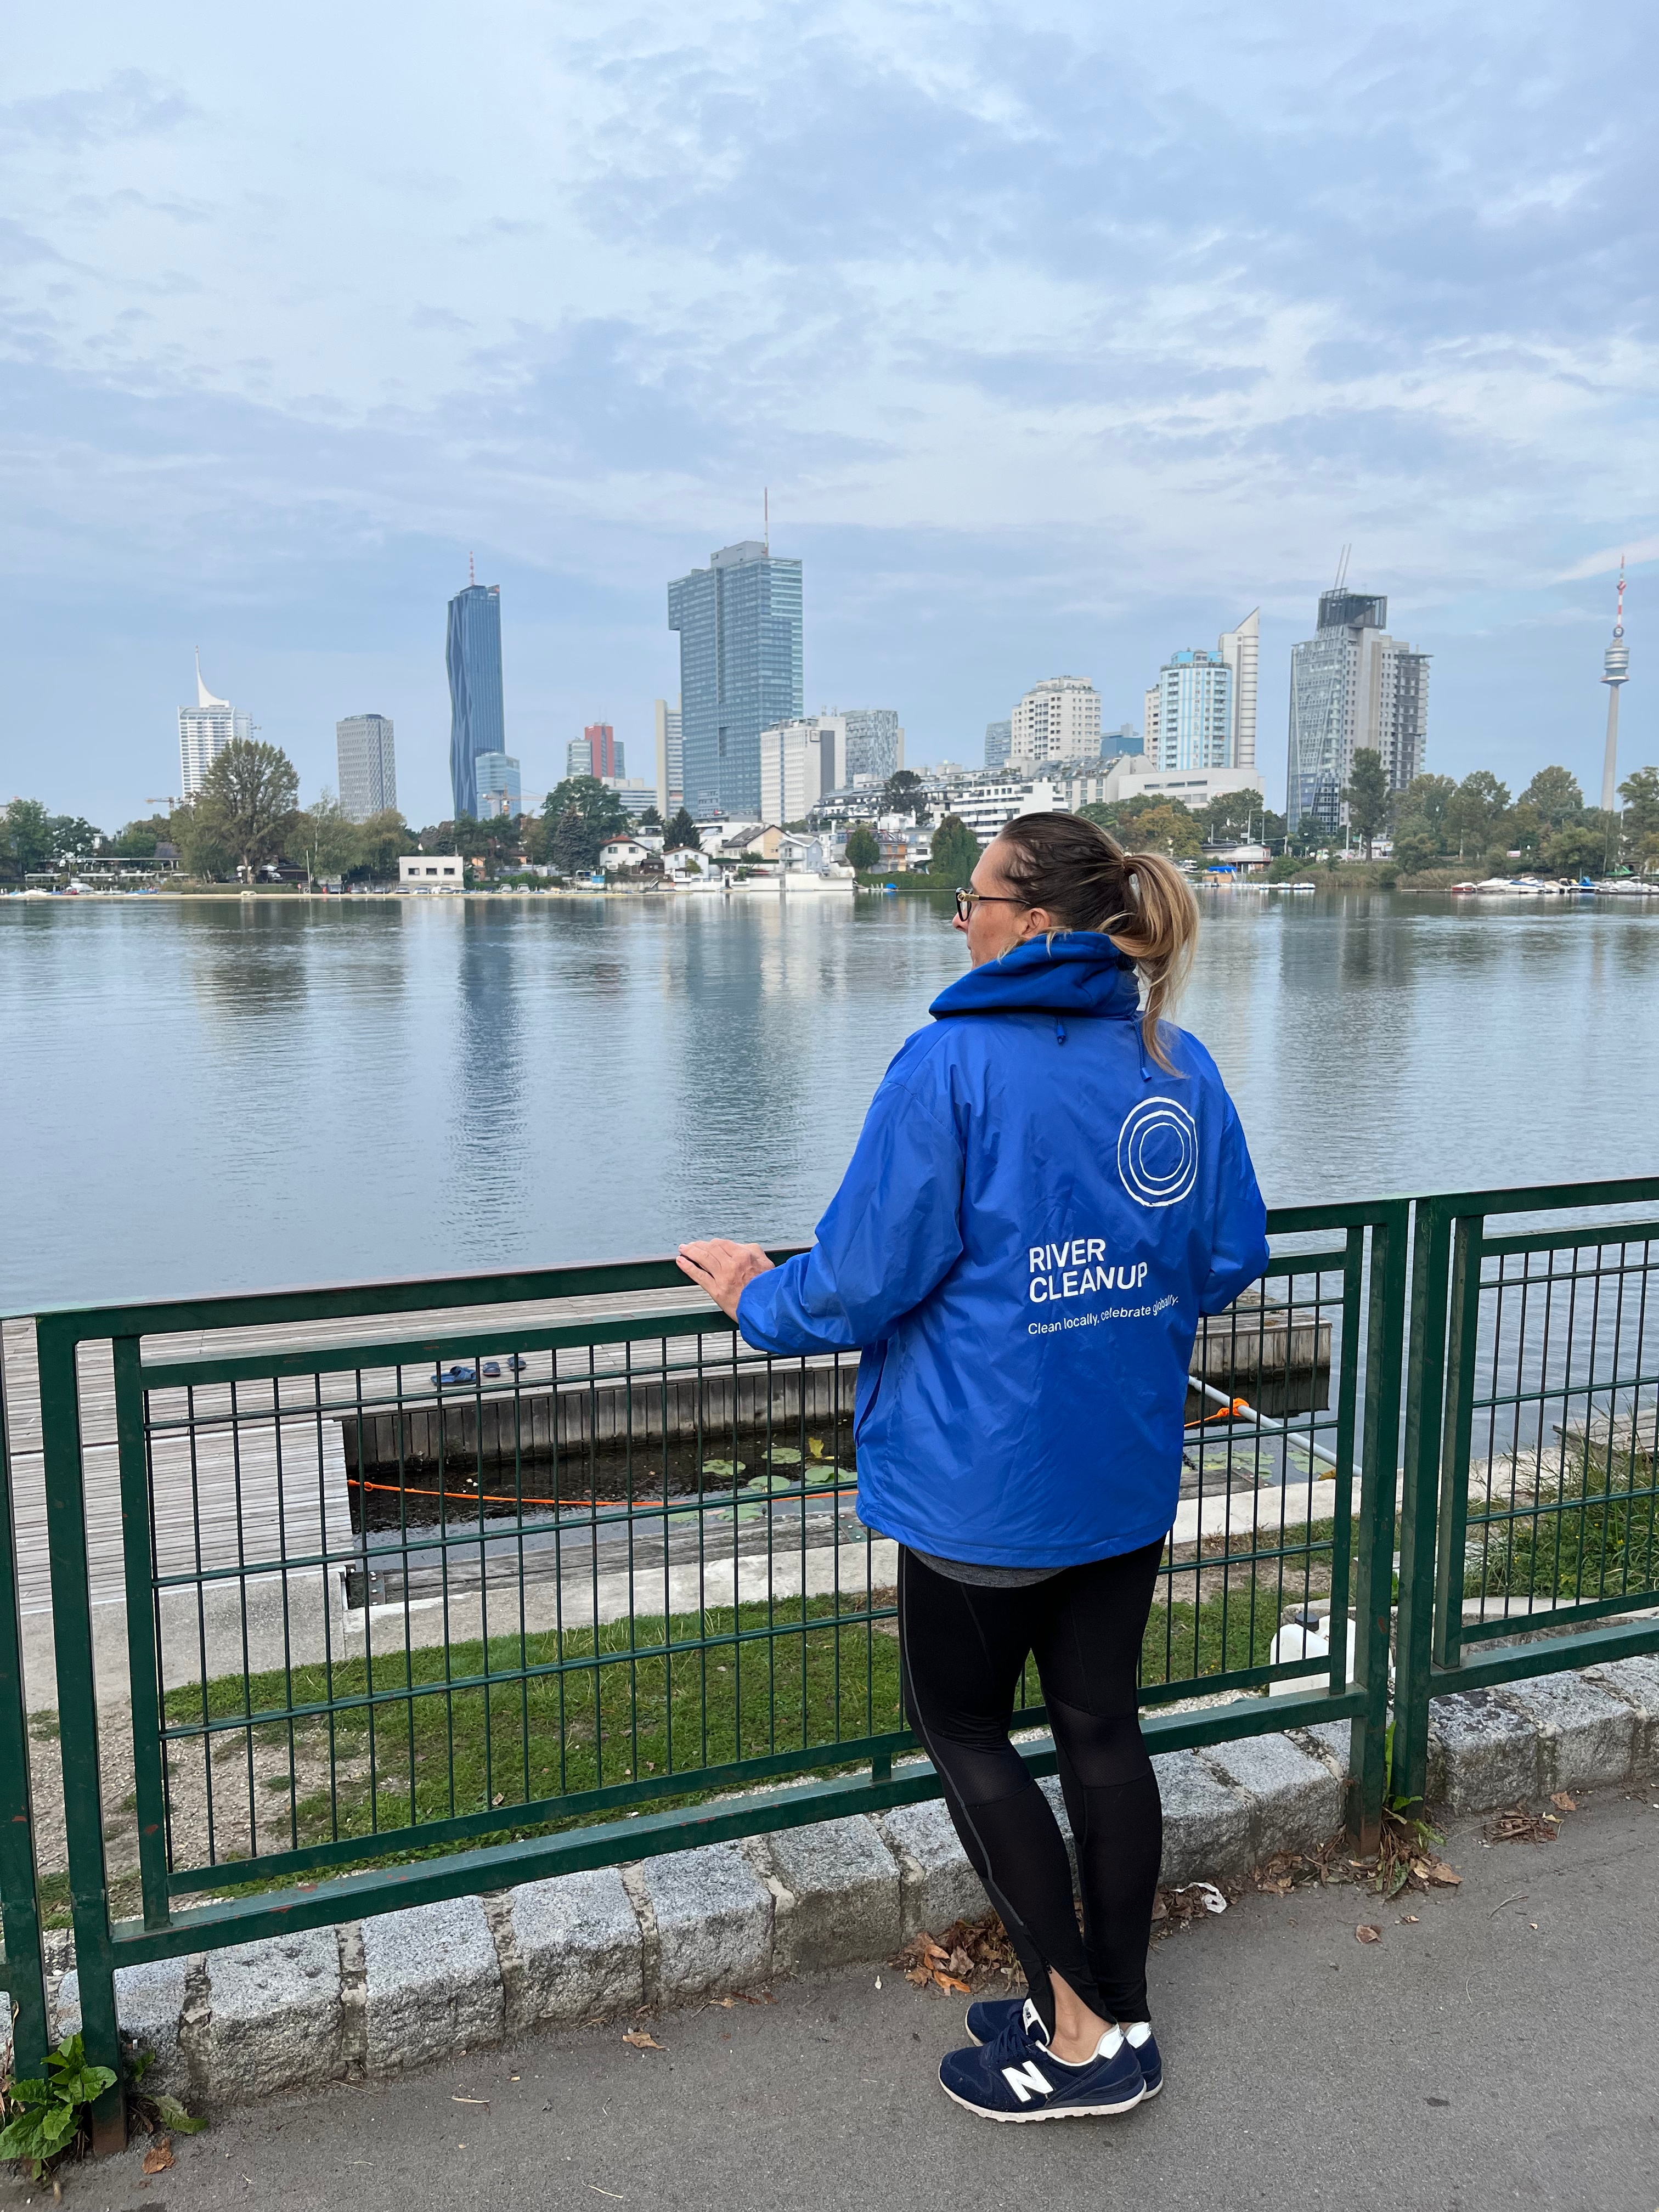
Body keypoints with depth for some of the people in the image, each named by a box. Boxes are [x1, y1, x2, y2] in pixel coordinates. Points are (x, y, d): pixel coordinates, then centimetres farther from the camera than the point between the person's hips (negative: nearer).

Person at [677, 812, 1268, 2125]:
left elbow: (866, 1279, -17)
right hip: (1130, 1474, 6)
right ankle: (1118, 2013, 33)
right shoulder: (1182, 1065, 1)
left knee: (963, 1729, 14)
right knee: (1102, 1725, 18)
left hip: (989, 1481, -6)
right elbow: (1232, 1261, 6)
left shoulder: (954, 1066, -18)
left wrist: (759, 1300, 2)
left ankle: (1079, 2028, 19)